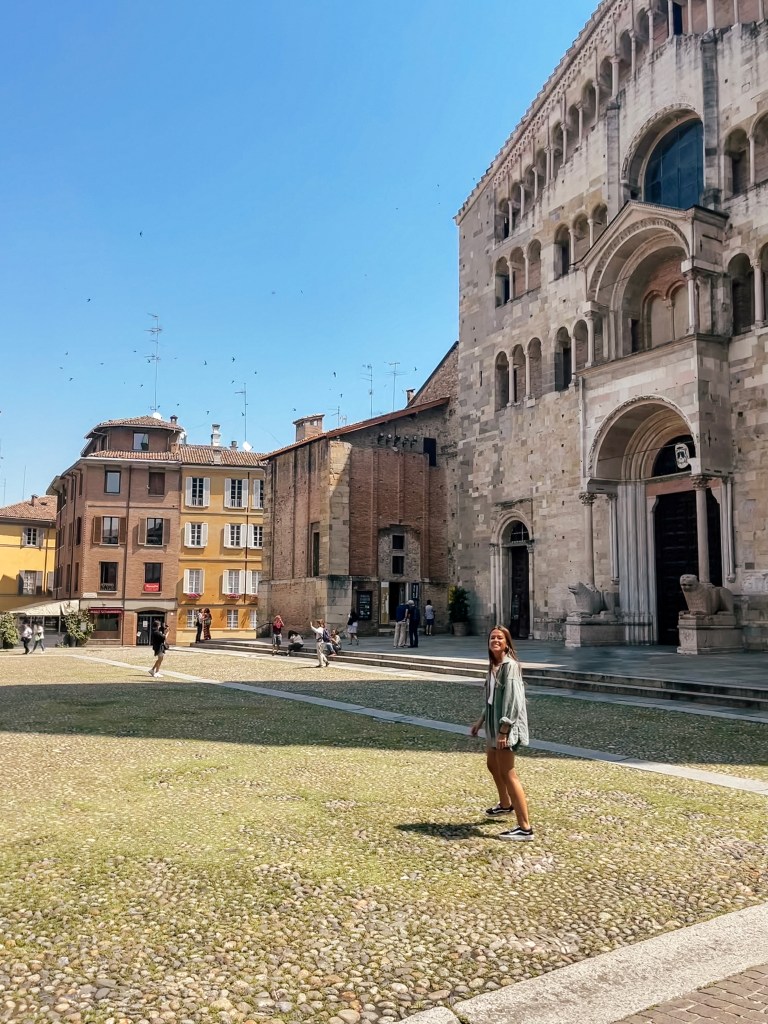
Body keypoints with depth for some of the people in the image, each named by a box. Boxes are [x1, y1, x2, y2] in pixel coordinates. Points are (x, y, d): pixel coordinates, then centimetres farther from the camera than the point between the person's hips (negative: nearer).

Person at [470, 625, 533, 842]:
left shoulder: (510, 665, -18)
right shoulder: (494, 665, 10)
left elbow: (513, 699, -24)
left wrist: (503, 730, -26)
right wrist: (480, 721, 21)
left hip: (506, 725, -10)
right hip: (494, 723, 10)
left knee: (507, 774, -9)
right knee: (492, 764, 26)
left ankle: (525, 828, -6)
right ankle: (505, 805, 49)